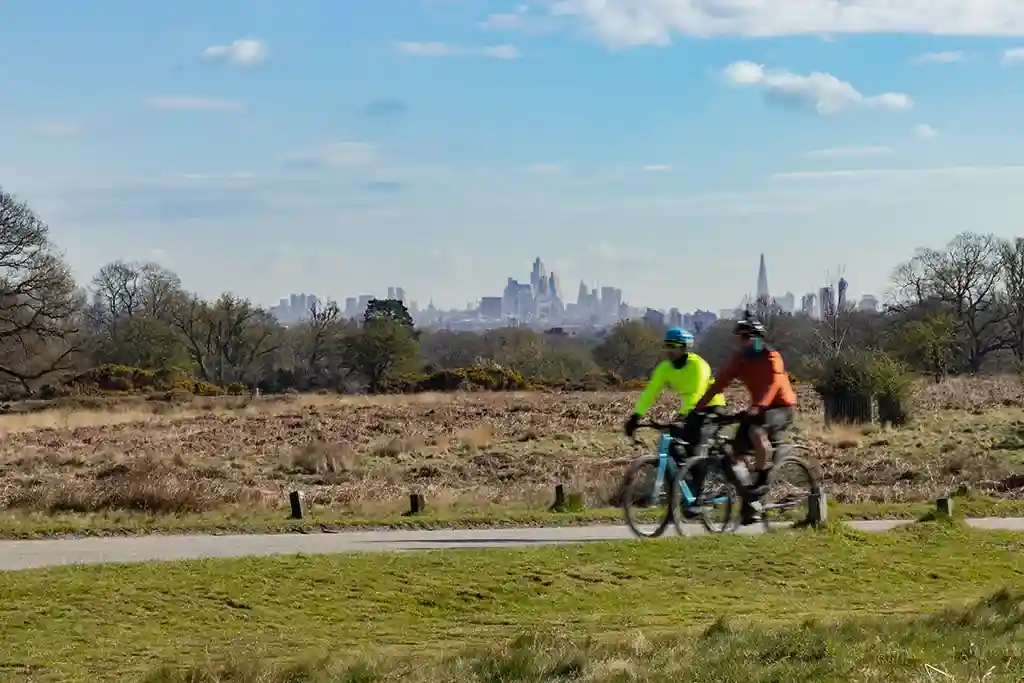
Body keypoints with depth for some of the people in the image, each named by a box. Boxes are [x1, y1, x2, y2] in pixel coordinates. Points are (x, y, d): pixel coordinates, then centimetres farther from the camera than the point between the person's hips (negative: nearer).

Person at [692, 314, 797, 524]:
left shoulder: (771, 357, -17)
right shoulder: (740, 360, 1)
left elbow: (774, 383, -33)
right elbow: (719, 384, -4)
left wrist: (757, 407, -49)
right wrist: (698, 408, -14)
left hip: (782, 407, -7)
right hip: (758, 409, 7)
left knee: (756, 431, -37)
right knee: (737, 453, -5)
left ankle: (762, 479, -20)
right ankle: (751, 506, 5)